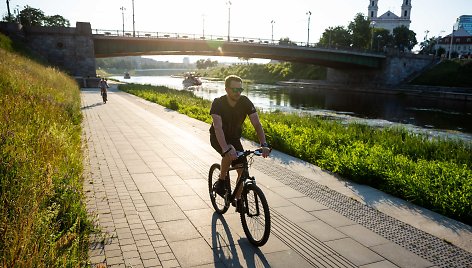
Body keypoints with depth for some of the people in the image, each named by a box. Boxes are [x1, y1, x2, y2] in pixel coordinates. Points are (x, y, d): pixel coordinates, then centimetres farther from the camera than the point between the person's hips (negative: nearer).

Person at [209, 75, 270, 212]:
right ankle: (220, 182, -11)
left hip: (234, 138, 4)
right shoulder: (218, 103, -27)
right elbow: (218, 127, -39)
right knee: (229, 154, -35)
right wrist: (226, 148, -54)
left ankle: (238, 200, 15)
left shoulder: (245, 102, -19)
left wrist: (264, 145, -40)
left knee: (242, 169, -5)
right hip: (217, 138, -3)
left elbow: (257, 124, -25)